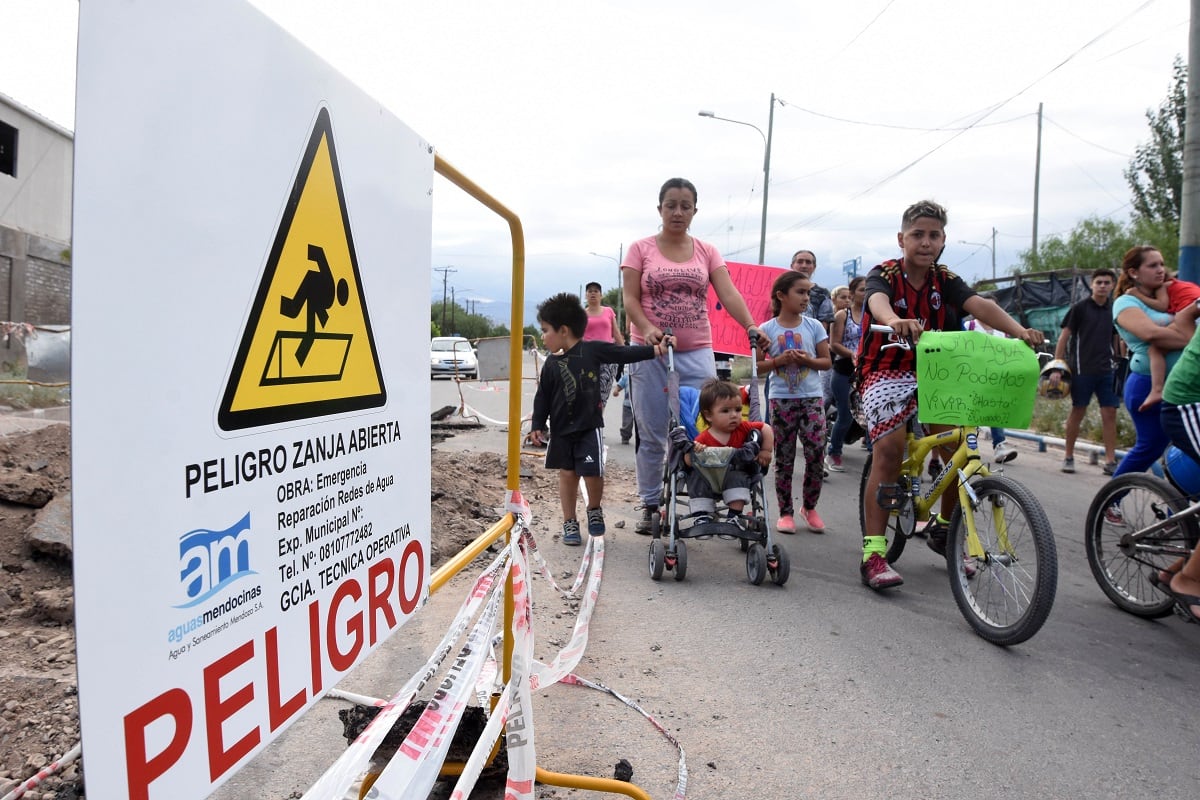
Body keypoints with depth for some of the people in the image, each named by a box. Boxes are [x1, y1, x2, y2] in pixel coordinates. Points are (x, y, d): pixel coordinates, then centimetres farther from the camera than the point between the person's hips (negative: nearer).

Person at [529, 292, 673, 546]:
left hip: (589, 427, -3)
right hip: (561, 429, 3)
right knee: (567, 475, 8)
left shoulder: (592, 350, -7)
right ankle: (569, 523, 21)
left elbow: (626, 354, -8)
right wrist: (537, 425, 5)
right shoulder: (551, 363, 2)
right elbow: (543, 397, 8)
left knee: (593, 474, -6)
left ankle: (594, 510, 24)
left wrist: (657, 349, -15)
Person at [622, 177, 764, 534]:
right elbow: (630, 299, -4)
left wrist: (750, 326, -21)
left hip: (697, 354, 2)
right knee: (652, 436, 6)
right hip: (651, 353, -1)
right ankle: (650, 506, 18)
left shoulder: (707, 252, 9)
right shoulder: (641, 249, 4)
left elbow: (728, 294, -3)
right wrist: (647, 329, -24)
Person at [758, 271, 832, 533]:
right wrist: (779, 360, -16)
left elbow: (826, 361, 6)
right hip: (781, 399, -1)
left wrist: (807, 360, -13)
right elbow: (757, 364, 1)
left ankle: (809, 507, 17)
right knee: (784, 458, 5)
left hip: (811, 397, 1)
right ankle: (786, 512, 17)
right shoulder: (767, 329, -1)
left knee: (816, 454, -4)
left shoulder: (814, 326, 3)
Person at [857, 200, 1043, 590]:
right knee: (889, 448, -21)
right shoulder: (884, 275, -11)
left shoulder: (945, 280, 1)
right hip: (886, 371, -4)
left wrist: (1019, 331, -37)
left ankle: (944, 528, 17)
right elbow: (878, 301, -34)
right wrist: (896, 322, -58)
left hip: (931, 371, 4)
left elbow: (980, 305, -18)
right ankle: (873, 553, -20)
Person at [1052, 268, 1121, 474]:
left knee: (1109, 413, 1)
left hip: (1106, 370, 4)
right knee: (1078, 411, 2)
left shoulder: (1114, 310, 10)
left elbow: (1115, 339, 18)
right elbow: (1064, 336, -4)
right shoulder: (1079, 308, -3)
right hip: (1082, 369, -4)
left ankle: (1110, 460, 5)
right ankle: (1068, 456, 13)